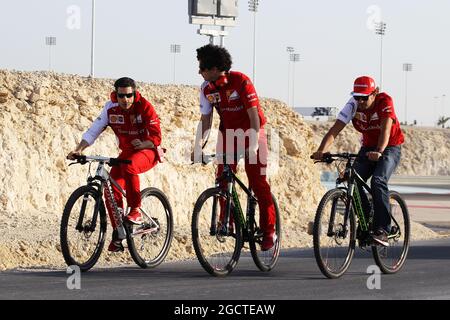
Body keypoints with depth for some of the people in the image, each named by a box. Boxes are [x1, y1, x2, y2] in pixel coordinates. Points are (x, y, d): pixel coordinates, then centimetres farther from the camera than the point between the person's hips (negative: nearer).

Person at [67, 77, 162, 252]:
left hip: (148, 151, -4)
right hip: (126, 152, 4)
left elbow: (156, 138, -18)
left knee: (129, 166, -37)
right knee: (112, 190, -13)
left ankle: (136, 210, -22)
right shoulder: (111, 108, -8)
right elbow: (93, 131, -10)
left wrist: (142, 144, -34)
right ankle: (117, 235, -3)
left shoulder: (144, 107, -17)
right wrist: (78, 149, -24)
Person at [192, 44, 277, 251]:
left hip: (251, 131, -5)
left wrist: (254, 145, -33)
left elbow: (254, 115, -24)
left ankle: (269, 231, -4)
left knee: (257, 181, -8)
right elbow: (205, 120, -1)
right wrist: (198, 146, -14)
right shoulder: (207, 89, -6)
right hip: (228, 132, 5)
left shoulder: (240, 82, -22)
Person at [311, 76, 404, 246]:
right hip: (368, 147, 4)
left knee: (378, 181, -29)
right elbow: (335, 129, -24)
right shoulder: (353, 105, -15)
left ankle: (382, 231, -29)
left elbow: (385, 129, -38)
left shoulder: (385, 102, -24)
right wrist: (321, 150, -41)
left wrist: (379, 152, -56)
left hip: (389, 148, -4)